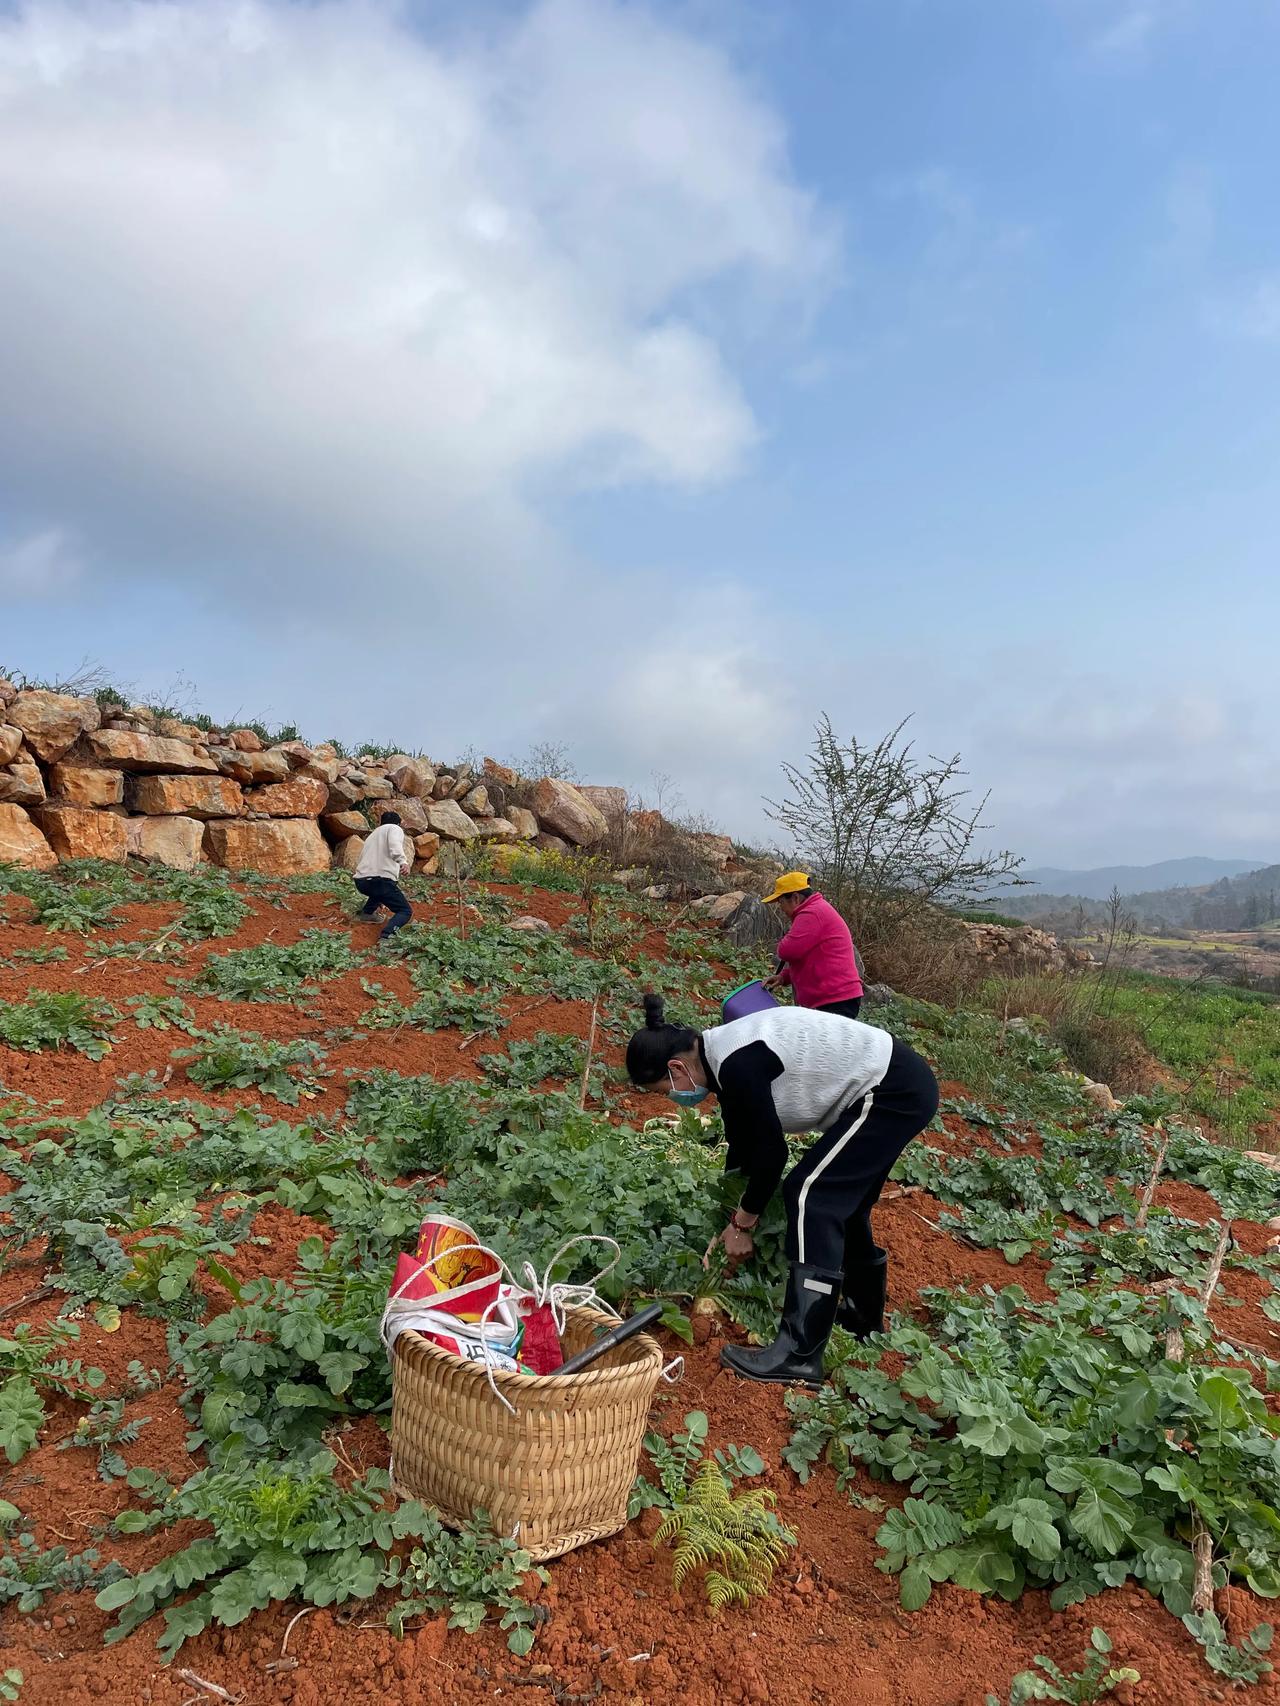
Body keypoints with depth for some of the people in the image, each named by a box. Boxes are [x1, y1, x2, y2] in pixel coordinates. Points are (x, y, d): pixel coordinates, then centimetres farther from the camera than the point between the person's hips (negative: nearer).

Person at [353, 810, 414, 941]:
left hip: (360, 881, 8)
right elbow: (395, 847, -16)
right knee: (406, 911, 1)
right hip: (380, 878, -8)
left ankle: (367, 912, 24)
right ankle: (386, 936, -23)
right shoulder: (395, 828, 10)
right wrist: (403, 862, -33)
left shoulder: (373, 835, 34)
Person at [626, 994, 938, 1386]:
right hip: (902, 1086, 10)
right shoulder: (725, 1055, 6)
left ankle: (799, 1355, -13)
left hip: (895, 1093, -10)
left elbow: (771, 1150, -17)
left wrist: (742, 1224, -4)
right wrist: (734, 1219, 21)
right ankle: (864, 1316, 40)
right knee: (842, 1199, 20)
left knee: (811, 1194, -13)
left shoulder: (736, 1064, -24)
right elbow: (742, 1144, 15)